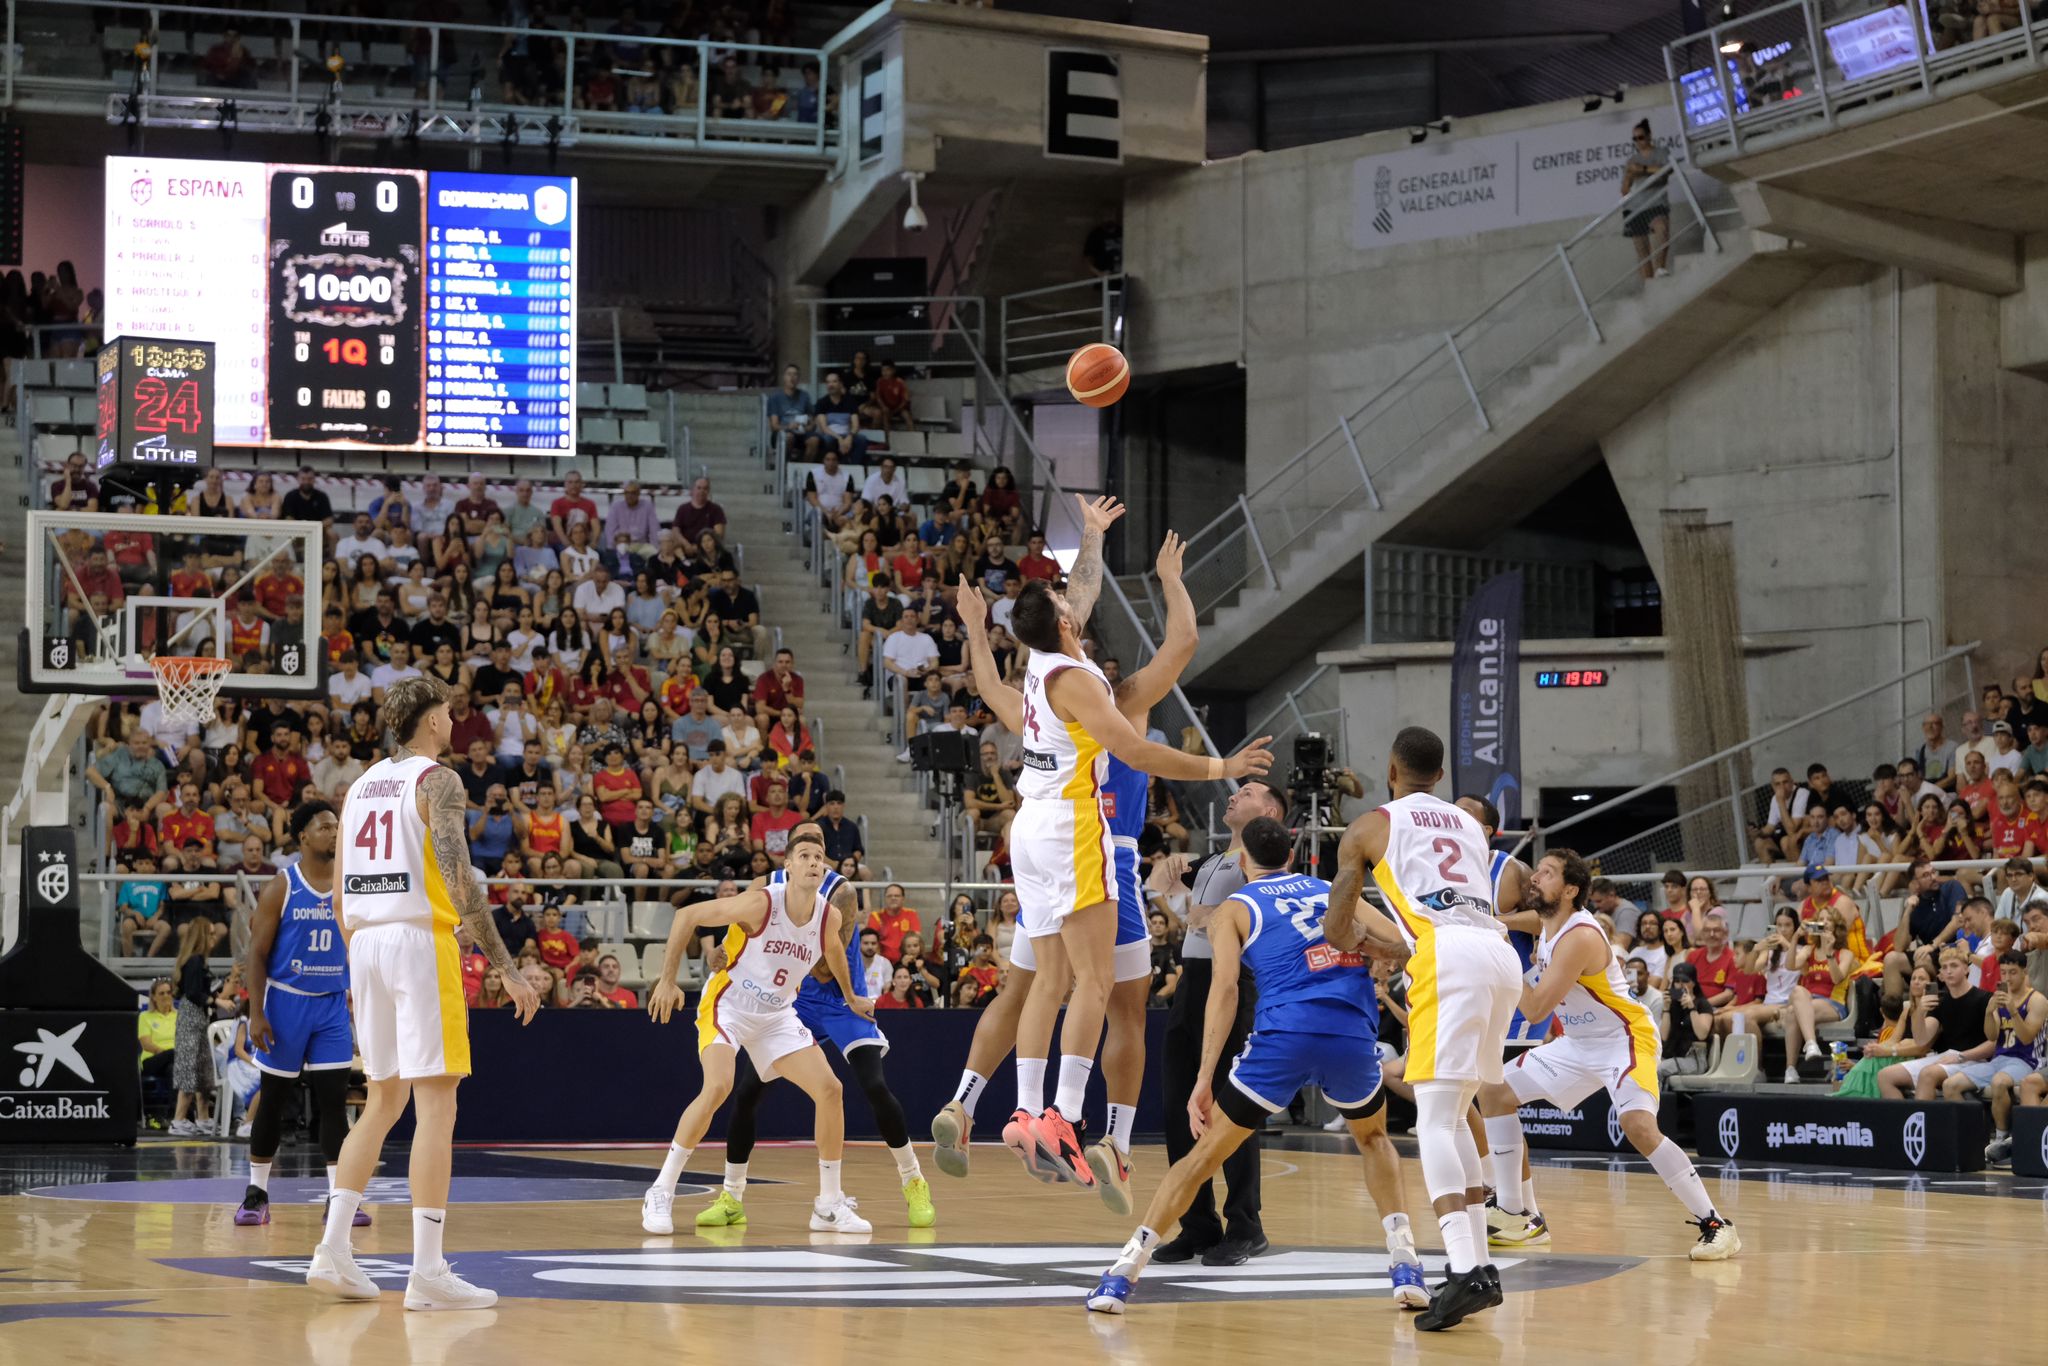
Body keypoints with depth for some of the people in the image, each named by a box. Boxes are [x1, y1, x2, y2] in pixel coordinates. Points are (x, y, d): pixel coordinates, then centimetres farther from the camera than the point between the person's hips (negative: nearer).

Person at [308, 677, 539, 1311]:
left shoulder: (361, 786, 17)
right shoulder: (438, 780, -5)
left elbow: (339, 900, 18)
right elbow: (458, 878, -17)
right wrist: (507, 968, -17)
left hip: (365, 943, 7)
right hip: (421, 939, -7)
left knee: (384, 1099, 16)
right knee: (435, 1103, -5)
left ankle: (332, 1251, 9)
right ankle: (427, 1271, -9)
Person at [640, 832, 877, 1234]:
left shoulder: (829, 916, -6)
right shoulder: (760, 904, -22)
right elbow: (687, 915, -15)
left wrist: (850, 997, 32)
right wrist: (668, 980, -15)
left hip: (777, 1015, 6)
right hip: (727, 1005, -6)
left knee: (829, 1089, -4)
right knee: (718, 1087, -28)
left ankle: (829, 1205, 8)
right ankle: (660, 1193, -16)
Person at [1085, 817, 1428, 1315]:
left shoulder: (1234, 908, 16)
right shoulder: (1334, 892, 28)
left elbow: (1225, 986, 1)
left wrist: (1204, 1080, -3)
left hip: (1284, 1033, -2)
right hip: (1354, 1035, 2)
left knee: (1207, 1152, 11)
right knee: (1373, 1138, 31)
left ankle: (1122, 1274, 5)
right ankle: (1406, 1267, 16)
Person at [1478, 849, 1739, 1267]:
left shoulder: (1579, 938, -26)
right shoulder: (1546, 930, 2)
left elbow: (1535, 1009, -29)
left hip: (1623, 1039, -10)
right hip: (1578, 1041, 10)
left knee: (1639, 1126, -31)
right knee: (1495, 1091, 9)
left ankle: (1714, 1224, -21)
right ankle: (1512, 1213, 14)